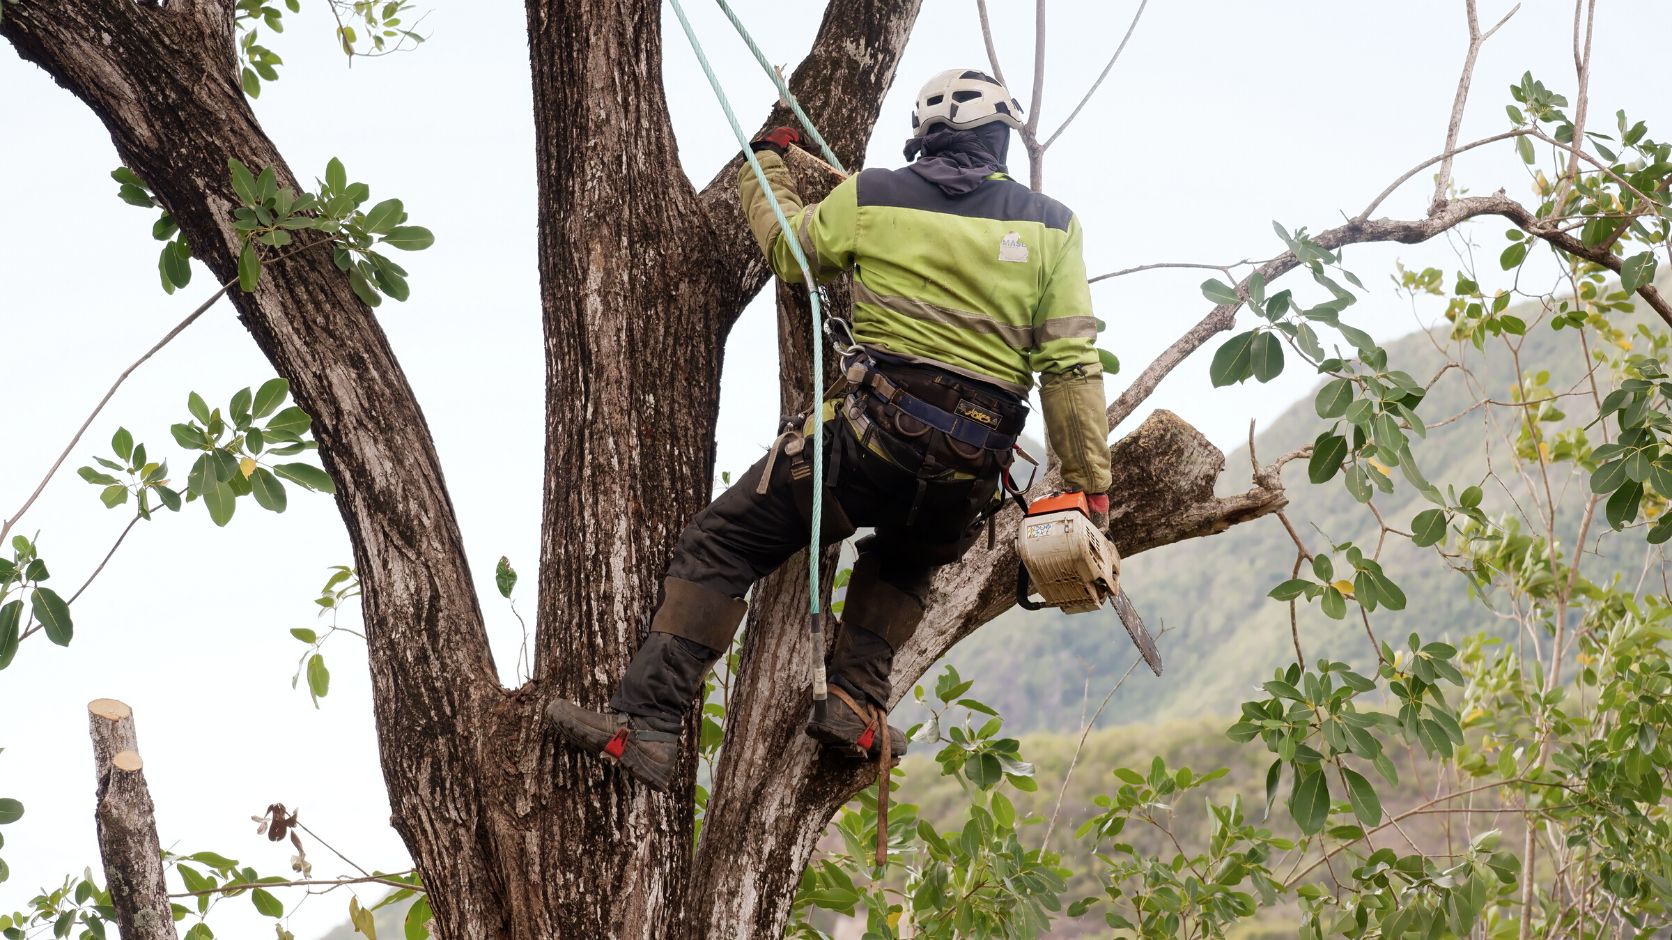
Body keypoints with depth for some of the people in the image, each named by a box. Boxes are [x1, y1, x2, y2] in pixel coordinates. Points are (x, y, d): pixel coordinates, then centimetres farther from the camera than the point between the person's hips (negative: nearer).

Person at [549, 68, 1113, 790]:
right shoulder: (1051, 225, 8)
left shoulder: (872, 198, 5)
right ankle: (855, 705, 14)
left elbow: (788, 250, 23)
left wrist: (765, 164, 40)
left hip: (873, 428, -3)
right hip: (971, 470, 3)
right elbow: (1072, 364, 2)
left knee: (720, 547, 4)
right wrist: (1090, 484, 4)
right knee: (901, 561, 34)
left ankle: (646, 723, -7)